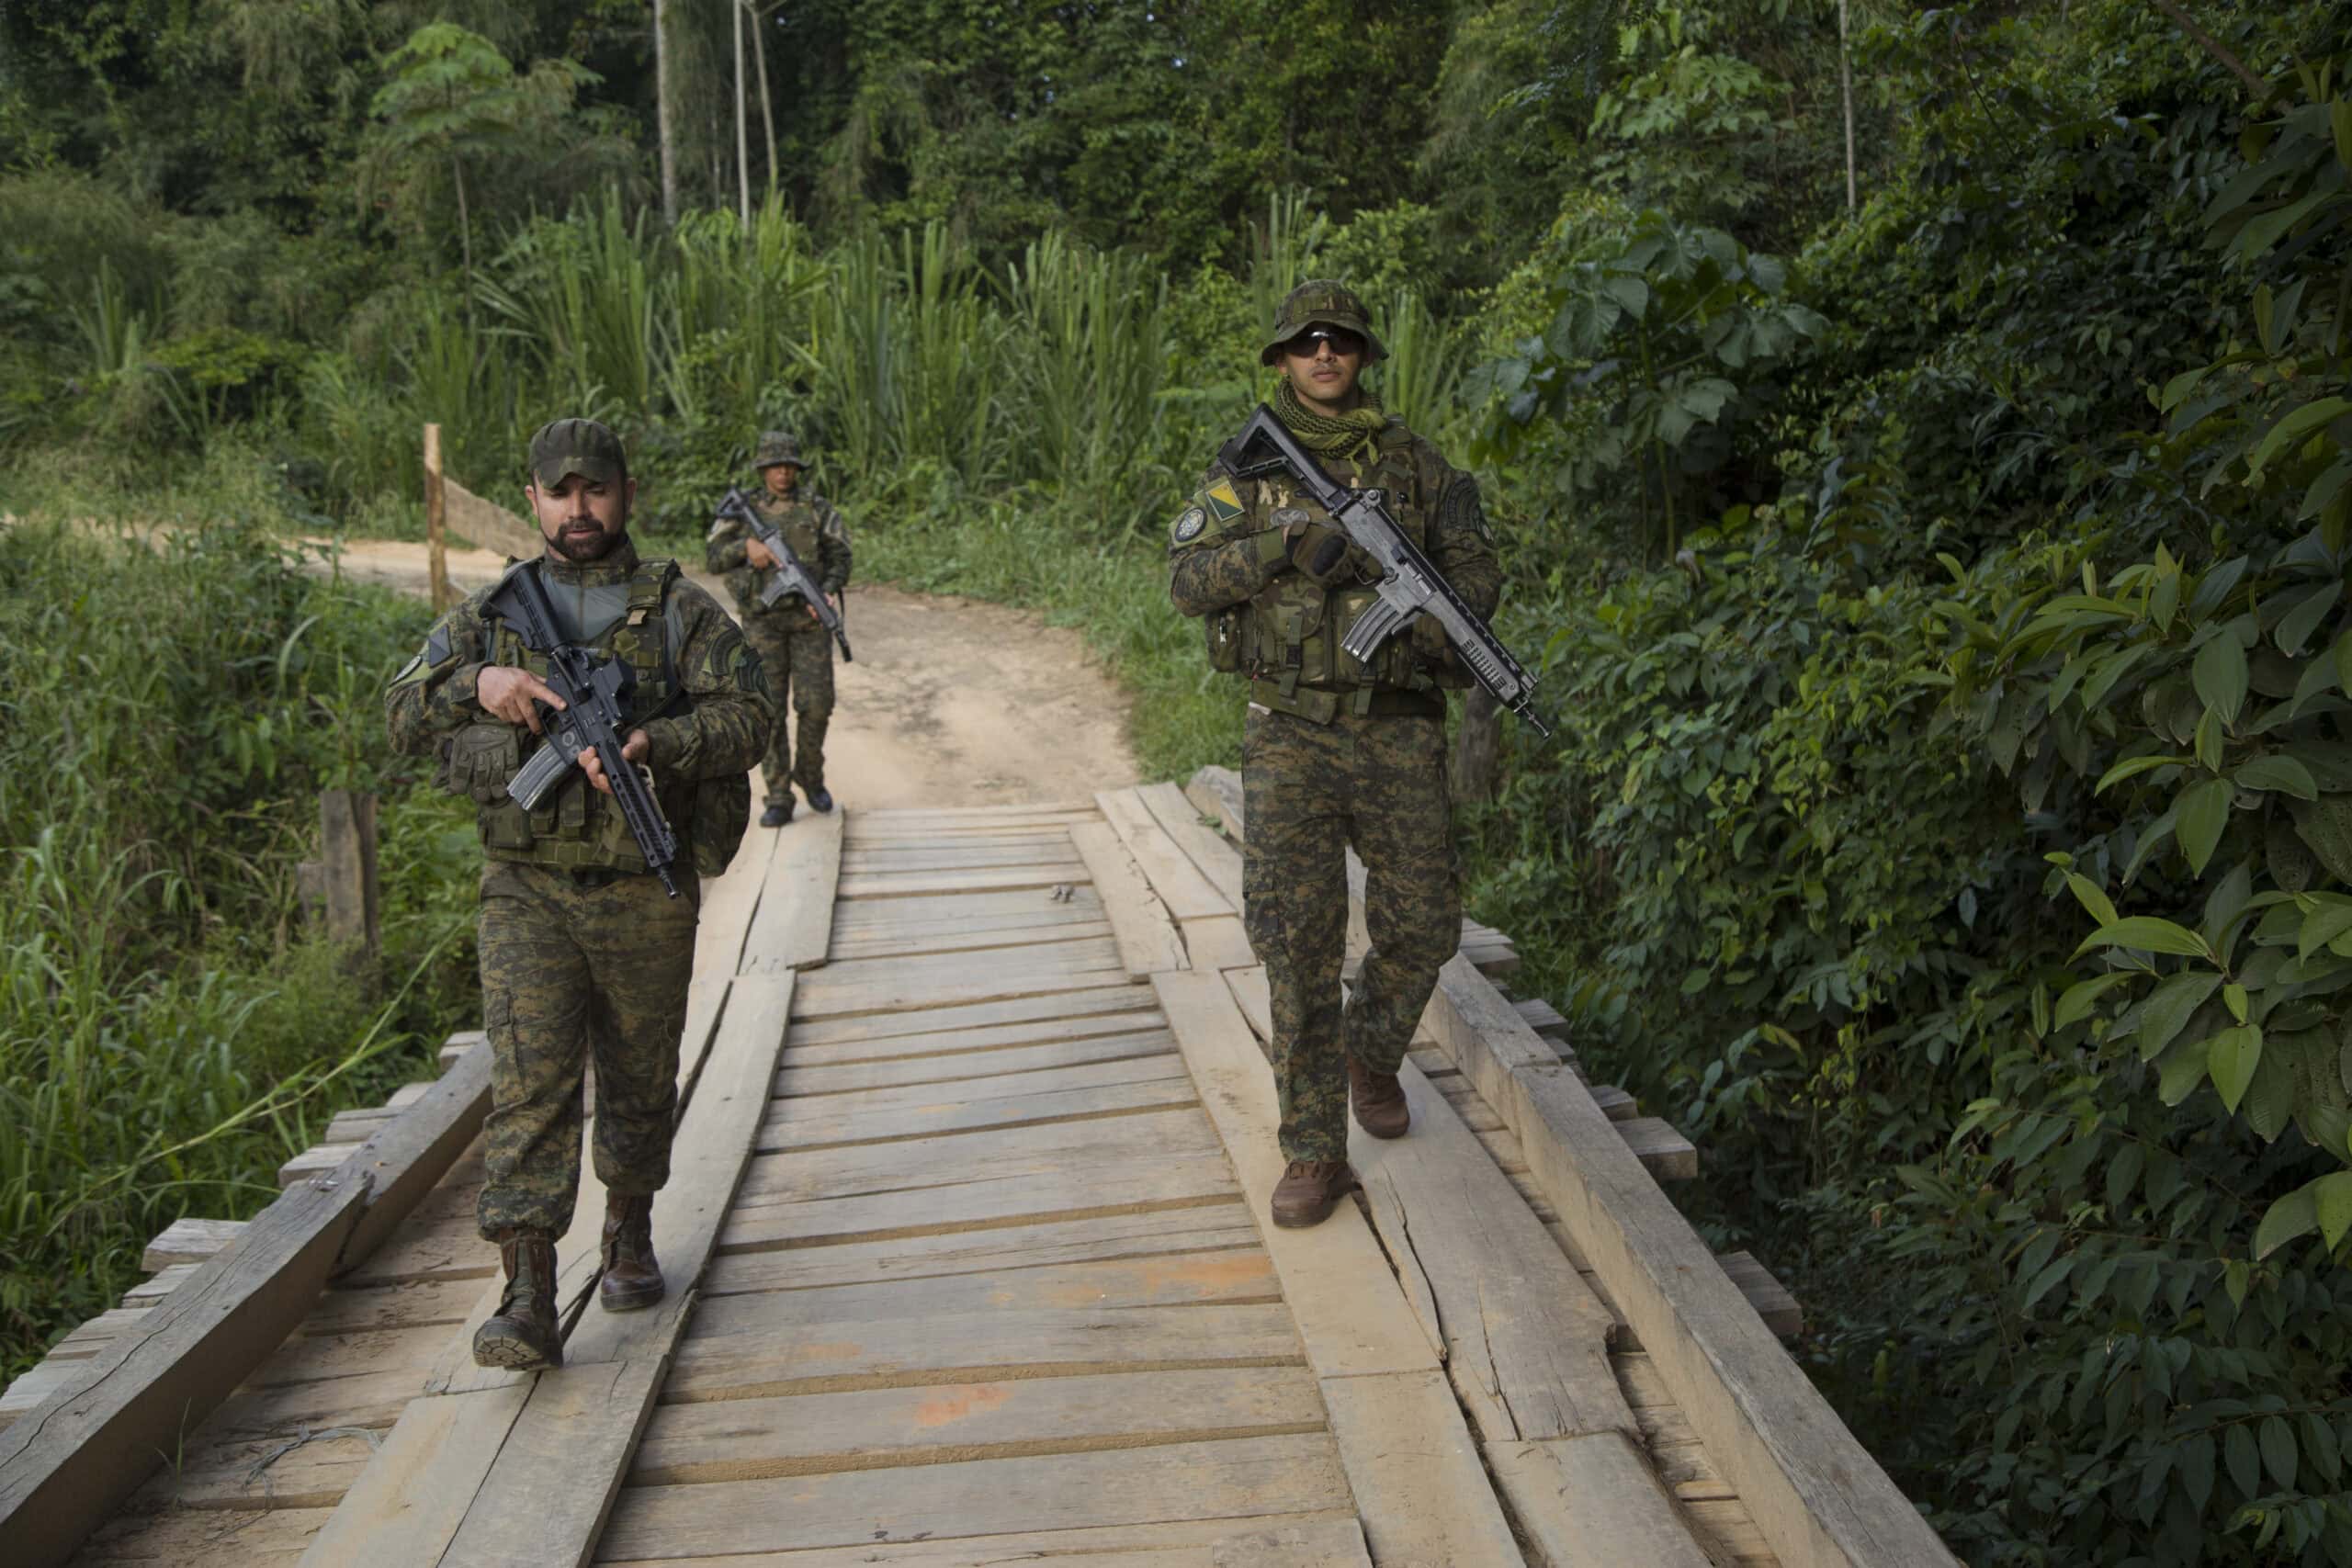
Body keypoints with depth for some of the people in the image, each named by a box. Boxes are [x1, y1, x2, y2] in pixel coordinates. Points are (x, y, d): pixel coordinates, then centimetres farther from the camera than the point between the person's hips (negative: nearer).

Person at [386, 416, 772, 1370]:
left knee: (641, 1076, 13)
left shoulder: (682, 610, 3)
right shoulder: (490, 612, 9)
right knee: (528, 1084, -8)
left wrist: (646, 745, -24)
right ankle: (528, 1300, -8)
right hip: (527, 889, 0)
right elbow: (402, 715, 5)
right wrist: (477, 683, -15)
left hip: (647, 894, 0)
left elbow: (747, 714, -7)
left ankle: (629, 1235, 36)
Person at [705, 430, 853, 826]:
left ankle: (810, 774, 23)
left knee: (816, 704, -4)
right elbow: (714, 561, 1)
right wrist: (747, 546, -18)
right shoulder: (742, 511, 6)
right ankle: (778, 800, 3)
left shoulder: (818, 508, 5)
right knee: (770, 708, -2)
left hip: (808, 618, 0)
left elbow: (839, 556, 1)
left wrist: (830, 591, -18)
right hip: (762, 621, 0)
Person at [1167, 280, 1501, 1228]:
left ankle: (1370, 1055, 35)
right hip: (1291, 732, -1)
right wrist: (1283, 542, -18)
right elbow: (1187, 579, -3)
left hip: (1399, 731, 2)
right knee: (1296, 939, -6)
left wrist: (1439, 610, -15)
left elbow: (1476, 571, 8)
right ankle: (1313, 1154, 2)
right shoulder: (1248, 467, 6)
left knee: (1423, 926, 4)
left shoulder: (1415, 464, 8)